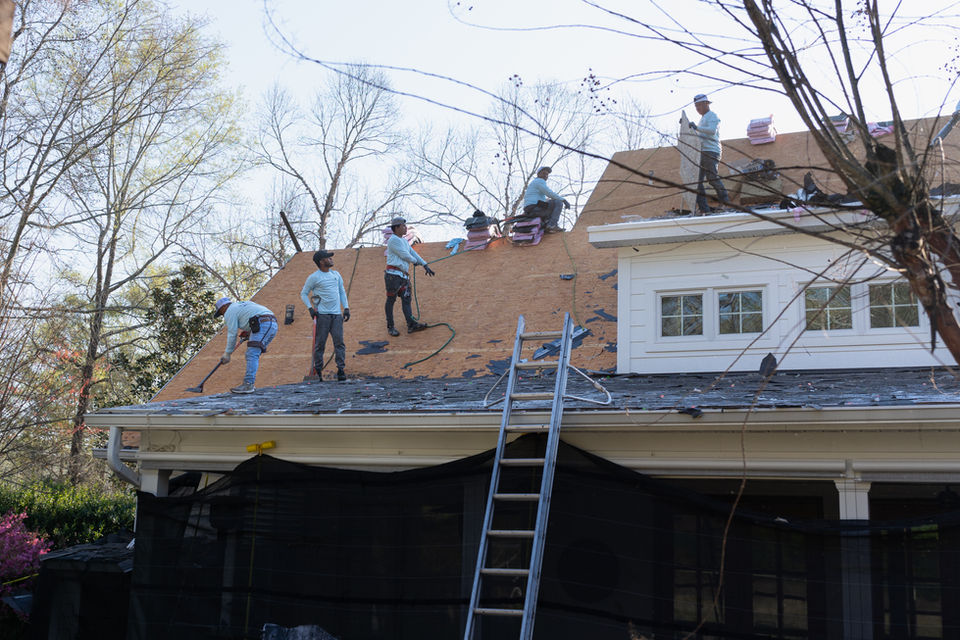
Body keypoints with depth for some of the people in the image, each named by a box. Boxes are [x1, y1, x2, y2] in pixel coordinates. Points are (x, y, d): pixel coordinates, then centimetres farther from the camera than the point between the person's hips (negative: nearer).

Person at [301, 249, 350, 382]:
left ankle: (340, 371, -7)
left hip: (336, 314, 4)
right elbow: (304, 293, 6)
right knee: (320, 343, -2)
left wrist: (346, 308, 12)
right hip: (322, 315, -4)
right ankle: (318, 371, 6)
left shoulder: (336, 274, 17)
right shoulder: (314, 277, 0)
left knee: (339, 342, -6)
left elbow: (342, 291, 22)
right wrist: (310, 308, -7)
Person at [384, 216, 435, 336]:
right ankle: (390, 326, 4)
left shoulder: (403, 241, 22)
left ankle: (411, 324, -8)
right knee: (391, 300, -1)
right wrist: (415, 261, 7)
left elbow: (413, 253, 20)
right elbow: (405, 255, -12)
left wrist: (425, 265, 12)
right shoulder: (393, 240, -8)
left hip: (404, 276, 9)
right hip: (394, 275, -9)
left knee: (406, 299, -1)